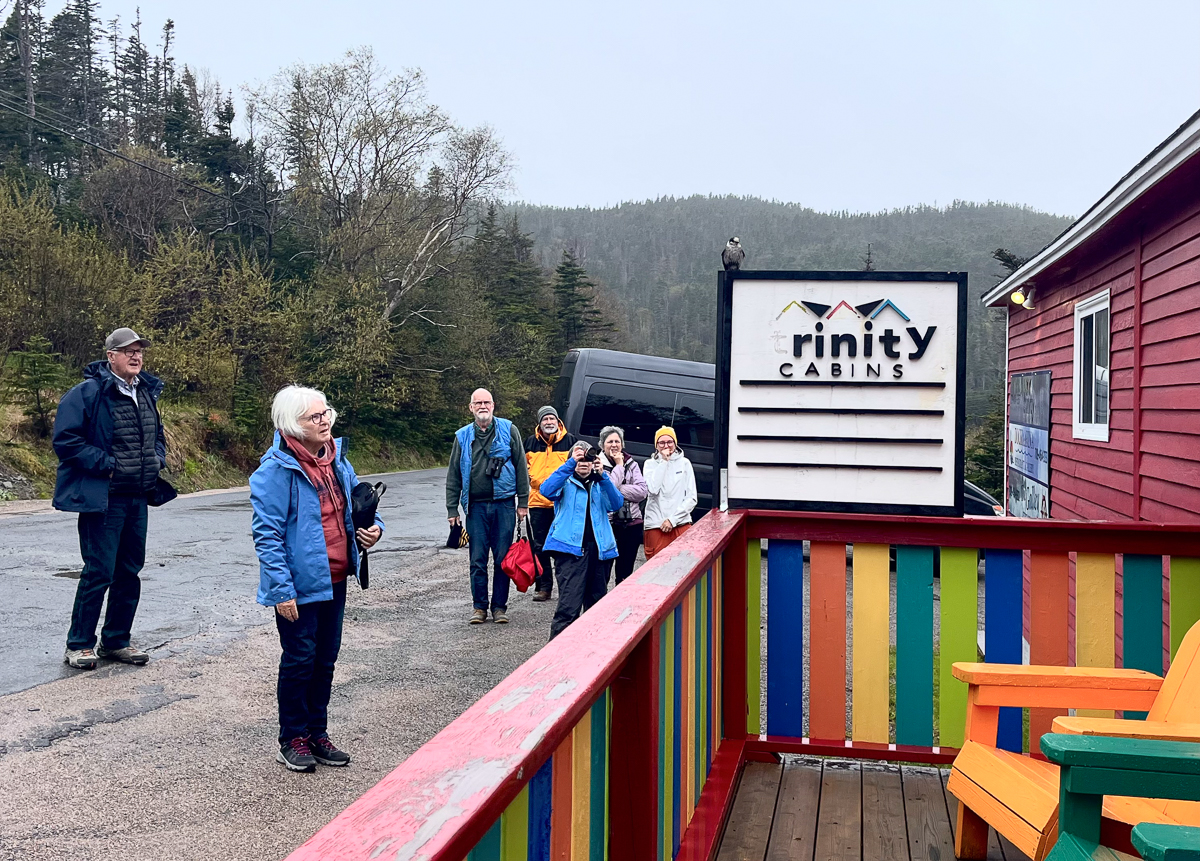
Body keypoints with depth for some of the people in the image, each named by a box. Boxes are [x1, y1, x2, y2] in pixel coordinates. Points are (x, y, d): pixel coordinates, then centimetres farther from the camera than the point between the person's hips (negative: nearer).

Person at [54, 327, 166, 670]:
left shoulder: (147, 393, 12)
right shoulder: (87, 393, -11)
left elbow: (157, 433, 27)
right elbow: (66, 440, -16)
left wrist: (157, 459, 7)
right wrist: (107, 465, -18)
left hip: (137, 498, 8)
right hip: (102, 498, -7)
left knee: (129, 572, 12)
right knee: (99, 571, -4)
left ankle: (116, 641, 25)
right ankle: (79, 645, 10)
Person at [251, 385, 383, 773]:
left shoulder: (336, 459, 6)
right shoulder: (276, 469, -16)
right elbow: (267, 534, -18)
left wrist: (373, 526, -3)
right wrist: (281, 589, -22)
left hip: (335, 580, 7)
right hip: (300, 584, -7)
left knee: (326, 658, 15)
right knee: (300, 660, 3)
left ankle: (317, 732, 29)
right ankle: (293, 739, 19)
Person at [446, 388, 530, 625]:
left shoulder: (507, 430, 4)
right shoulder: (462, 437, 8)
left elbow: (521, 467, 5)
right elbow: (453, 475, 12)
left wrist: (523, 502, 1)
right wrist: (452, 509, 6)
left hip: (504, 504, -1)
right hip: (476, 506, 1)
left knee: (503, 559, 3)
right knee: (477, 560, 2)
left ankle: (499, 606, 13)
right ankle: (479, 607, 13)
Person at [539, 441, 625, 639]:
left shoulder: (599, 485, 19)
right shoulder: (566, 483, 9)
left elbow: (617, 503, 0)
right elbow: (546, 490, -13)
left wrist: (602, 475, -12)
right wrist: (571, 463, -17)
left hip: (598, 549, 5)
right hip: (570, 548, -5)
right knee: (569, 607, -16)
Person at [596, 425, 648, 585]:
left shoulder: (632, 464, 11)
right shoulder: (598, 464, -1)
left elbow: (642, 492, -2)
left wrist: (618, 490, -12)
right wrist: (619, 465, -8)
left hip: (631, 524, 4)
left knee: (625, 574, 12)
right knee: (602, 573, -7)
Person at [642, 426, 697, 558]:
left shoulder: (684, 463, 8)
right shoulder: (650, 464, 8)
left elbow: (692, 498, 5)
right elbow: (653, 489, -11)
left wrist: (673, 519, -5)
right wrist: (663, 462, -6)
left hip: (681, 525, 0)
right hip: (655, 527, 0)